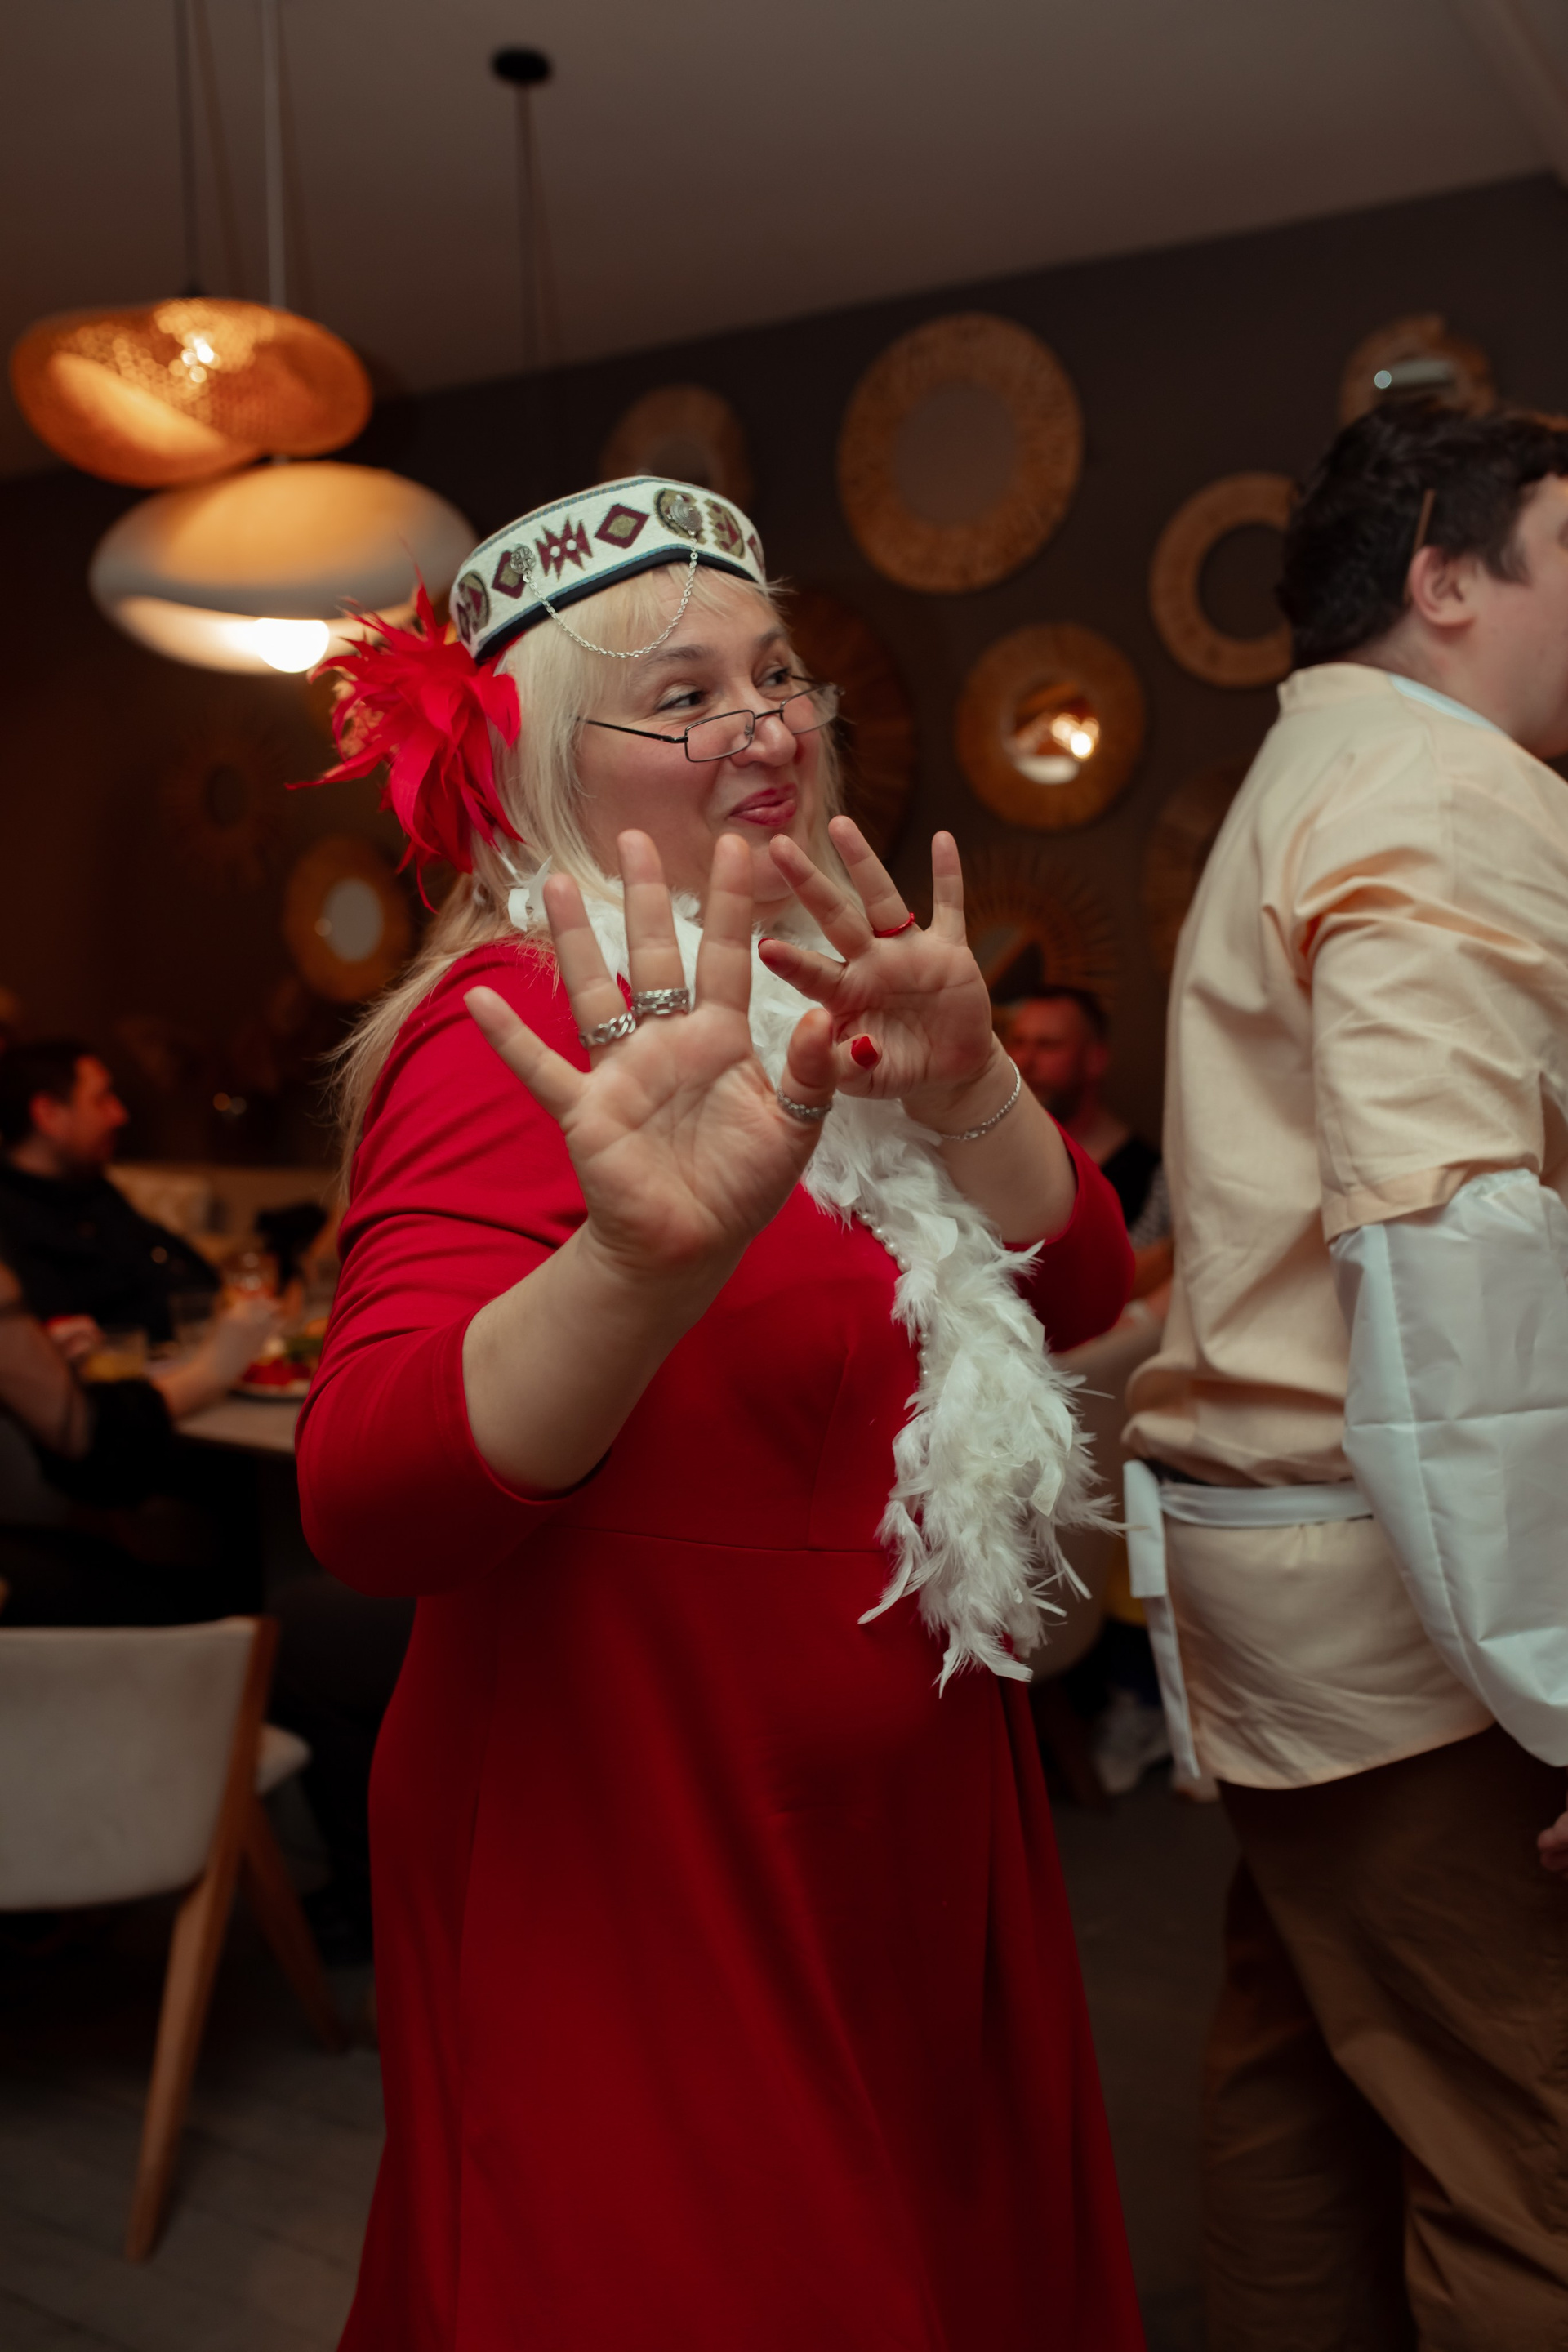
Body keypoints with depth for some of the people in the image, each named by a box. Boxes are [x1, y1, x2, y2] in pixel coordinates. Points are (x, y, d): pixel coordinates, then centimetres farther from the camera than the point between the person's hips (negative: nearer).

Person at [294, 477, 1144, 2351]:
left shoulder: (816, 1008, 7)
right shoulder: (520, 1030, -18)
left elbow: (1077, 1288, -2)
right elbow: (366, 1504, -33)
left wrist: (965, 1093, -22)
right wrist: (645, 1264, -51)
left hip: (900, 1847, 8)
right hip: (634, 1875, -7)